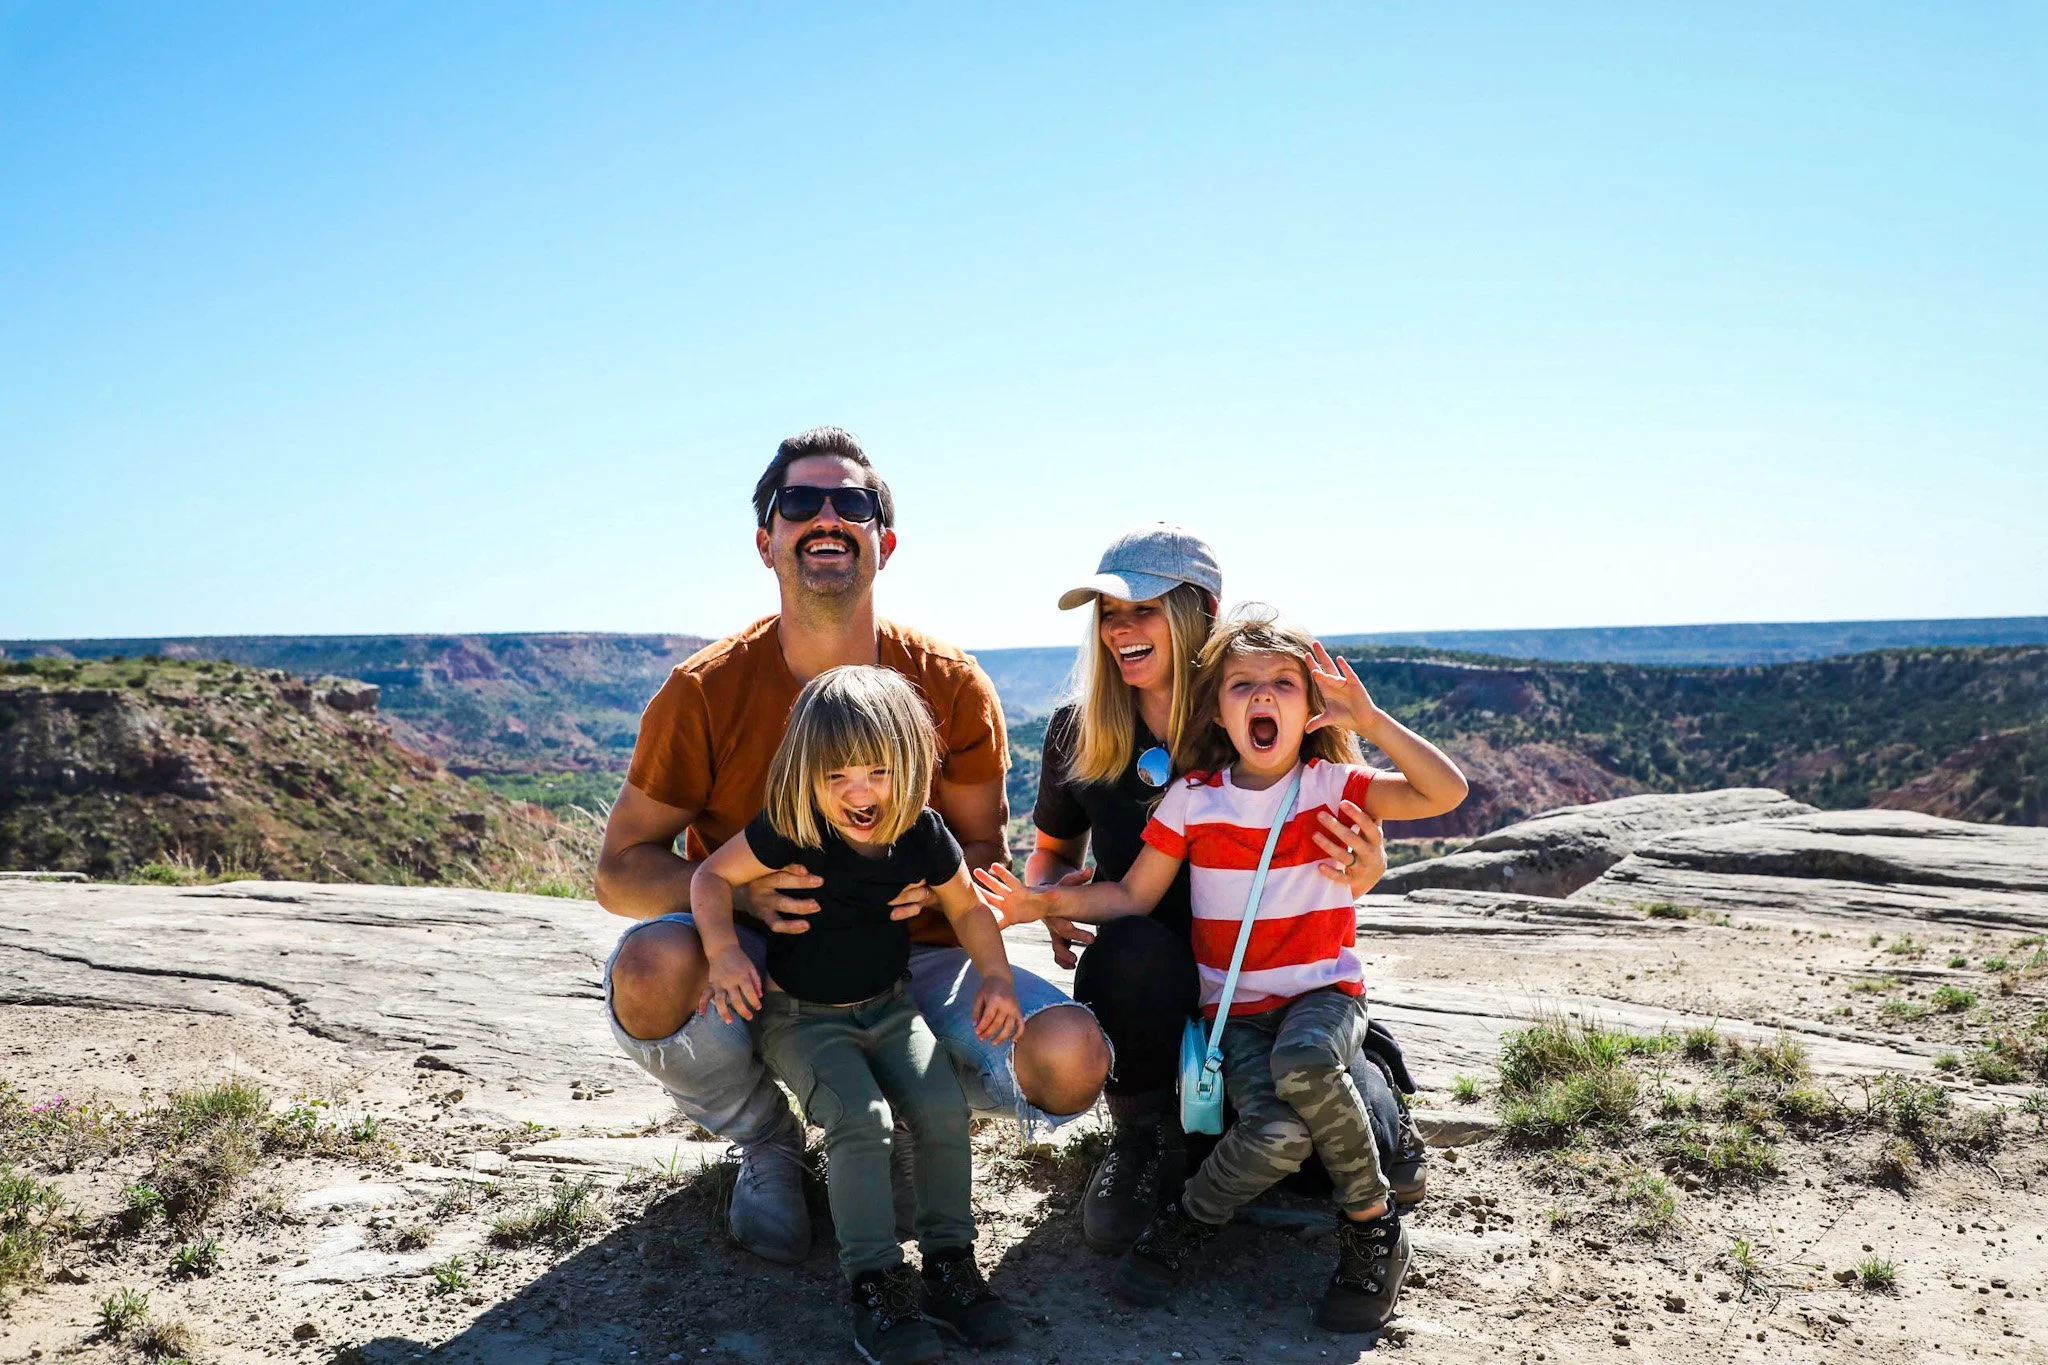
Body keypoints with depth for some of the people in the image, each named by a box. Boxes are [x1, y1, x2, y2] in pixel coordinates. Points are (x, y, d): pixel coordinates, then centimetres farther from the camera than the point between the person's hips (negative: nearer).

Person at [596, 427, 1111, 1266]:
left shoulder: (952, 689, -7)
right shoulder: (705, 693, -11)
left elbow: (985, 849, 2)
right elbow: (621, 869, -7)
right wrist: (739, 889, -29)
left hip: (912, 964, 1)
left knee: (1071, 1060, -25)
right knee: (653, 967, -35)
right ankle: (766, 1145, 1)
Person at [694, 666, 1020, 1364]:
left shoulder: (922, 835, -11)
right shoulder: (787, 832, -20)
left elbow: (968, 908, 5)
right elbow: (714, 875, -9)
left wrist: (996, 977, -9)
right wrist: (722, 948, -27)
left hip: (888, 1006, 3)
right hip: (801, 1015, -3)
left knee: (944, 1108, -18)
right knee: (861, 1119, -26)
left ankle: (949, 1260, -1)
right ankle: (877, 1283, -16)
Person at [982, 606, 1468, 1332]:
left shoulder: (1333, 784, -3)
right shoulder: (1192, 798, -1)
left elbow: (1447, 792, -15)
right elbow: (1133, 895, 1)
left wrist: (1370, 718, -20)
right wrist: (1045, 902, -12)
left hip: (1325, 989, 0)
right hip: (1234, 1007, 0)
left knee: (1304, 1065, -36)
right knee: (1276, 1134, -29)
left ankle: (1371, 1225, -9)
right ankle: (1190, 1219, 4)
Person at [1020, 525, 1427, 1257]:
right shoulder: (1078, 732, -3)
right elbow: (1053, 850, 14)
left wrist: (1361, 871, -26)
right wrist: (1049, 894, -10)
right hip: (1146, 980, 1)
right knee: (1133, 945, -36)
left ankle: (1372, 1070, 19)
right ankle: (1144, 1138, -7)